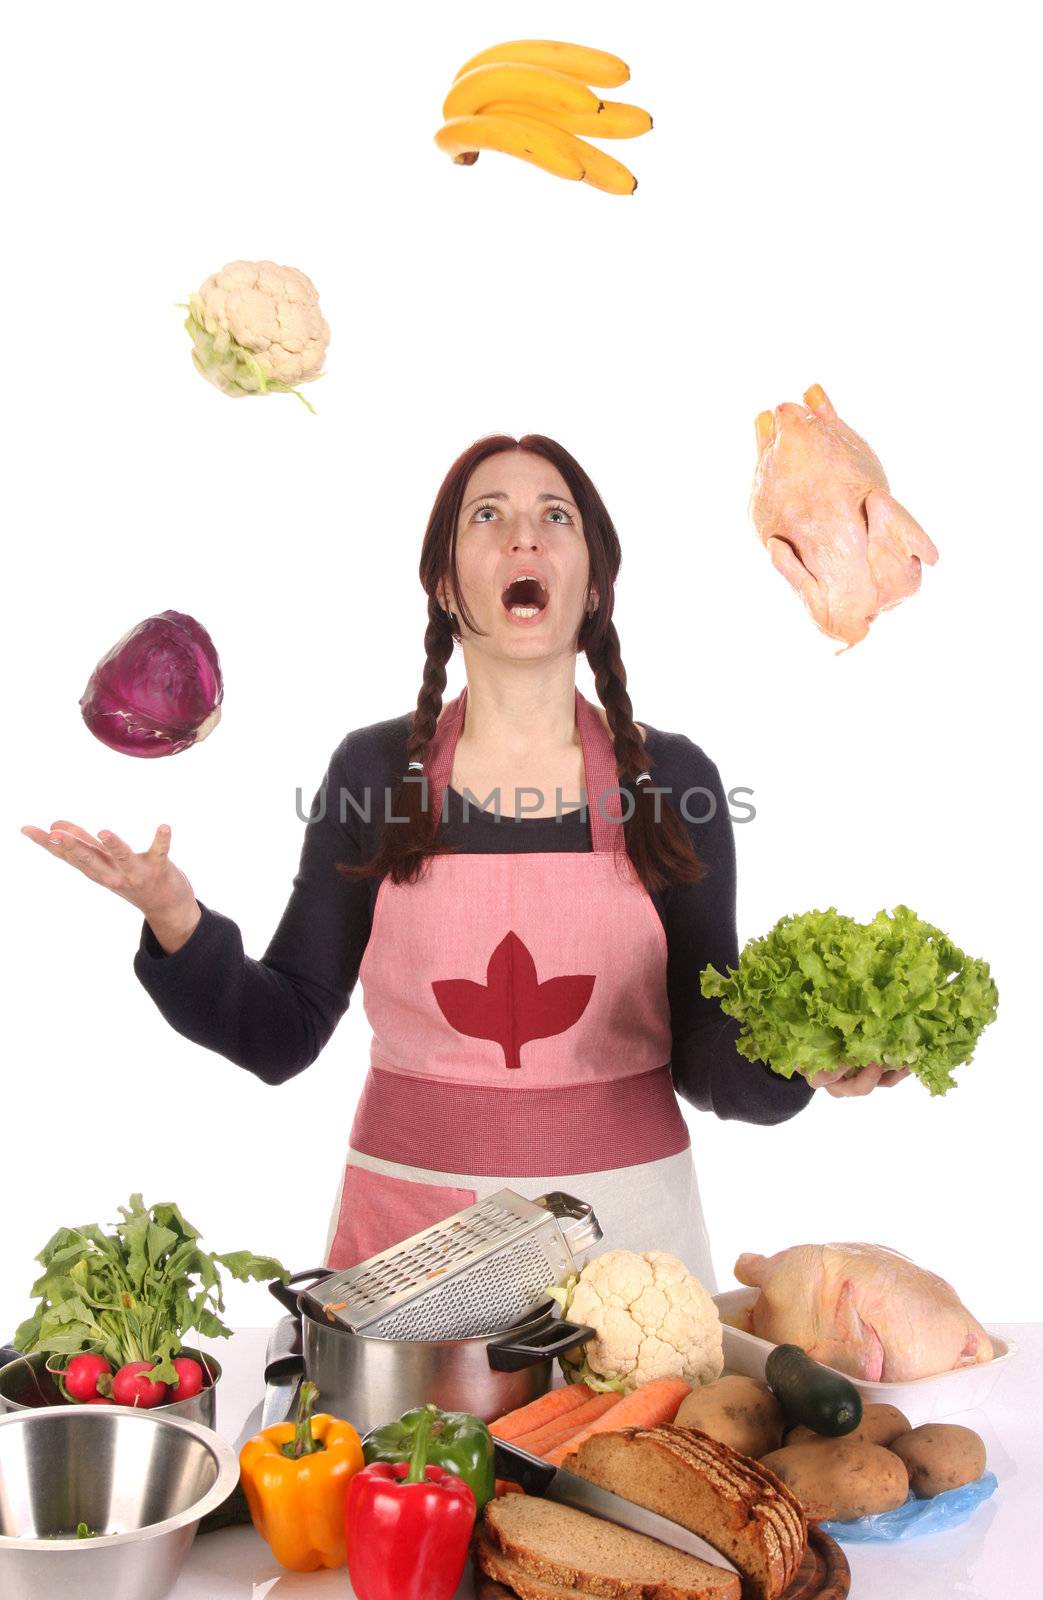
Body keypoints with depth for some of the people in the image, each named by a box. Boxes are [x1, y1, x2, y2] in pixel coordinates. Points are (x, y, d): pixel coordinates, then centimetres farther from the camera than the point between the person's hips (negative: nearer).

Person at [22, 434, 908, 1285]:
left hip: (624, 1215, 0)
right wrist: (179, 925, -17)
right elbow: (283, 1035, -1)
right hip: (410, 1220, 0)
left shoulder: (671, 779, -3)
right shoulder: (373, 771, -3)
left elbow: (705, 1057, -1)